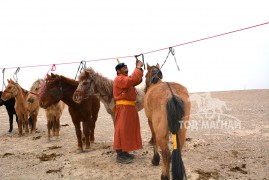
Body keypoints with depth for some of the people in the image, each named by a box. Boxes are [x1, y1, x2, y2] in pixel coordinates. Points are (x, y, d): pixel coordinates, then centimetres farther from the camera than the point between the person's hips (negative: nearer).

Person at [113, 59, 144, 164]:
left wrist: (139, 69, 5)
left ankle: (124, 152, 24)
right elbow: (133, 80, -27)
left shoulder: (126, 79, 20)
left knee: (128, 130, 14)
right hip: (123, 108, -10)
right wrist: (138, 68, -18)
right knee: (121, 130, -7)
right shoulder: (119, 79, -12)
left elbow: (138, 80, 16)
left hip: (130, 108, 10)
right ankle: (120, 156, -1)